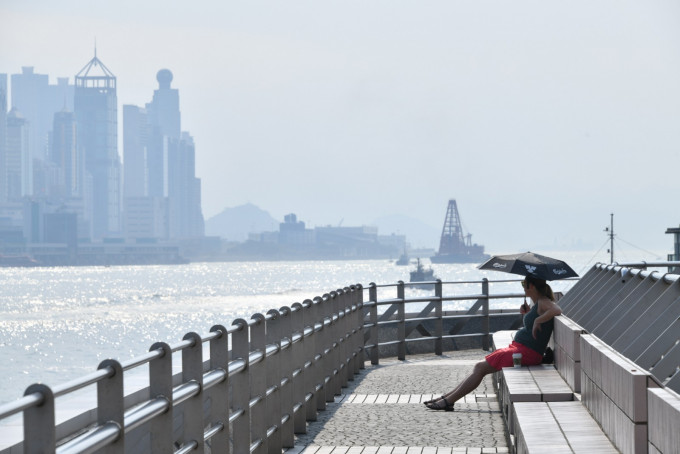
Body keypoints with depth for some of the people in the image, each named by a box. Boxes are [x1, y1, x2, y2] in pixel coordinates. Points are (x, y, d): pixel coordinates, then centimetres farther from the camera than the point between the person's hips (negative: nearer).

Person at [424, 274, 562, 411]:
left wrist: (538, 320, -29)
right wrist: (527, 313, 8)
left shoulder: (543, 302, -15)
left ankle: (448, 400, -5)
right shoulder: (539, 303, 14)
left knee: (480, 368, -9)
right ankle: (447, 397, 11)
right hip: (518, 347, 11)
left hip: (526, 352, -11)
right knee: (479, 367, 9)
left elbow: (557, 310, -34)